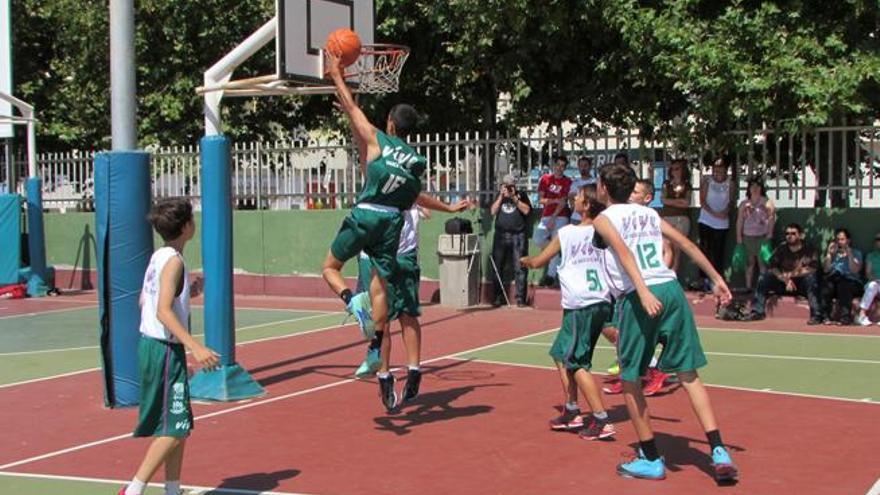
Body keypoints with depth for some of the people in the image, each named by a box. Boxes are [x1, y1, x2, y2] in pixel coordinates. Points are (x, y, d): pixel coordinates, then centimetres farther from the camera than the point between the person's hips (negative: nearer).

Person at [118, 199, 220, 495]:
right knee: (173, 430, -7)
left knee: (180, 426, 14)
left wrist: (189, 292, 20)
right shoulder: (173, 261, -16)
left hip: (152, 345, 10)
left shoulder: (158, 257, 11)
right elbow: (163, 312, -25)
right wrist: (195, 347, -32)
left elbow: (144, 302, 18)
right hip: (164, 350, -10)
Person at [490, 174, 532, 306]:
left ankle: (520, 298, -3)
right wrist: (501, 197, -3)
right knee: (498, 268, 3)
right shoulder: (499, 196, 15)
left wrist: (514, 198, -9)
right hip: (501, 235, 3)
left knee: (520, 268, -7)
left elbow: (526, 210, -6)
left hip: (518, 236, -3)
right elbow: (493, 211, 3)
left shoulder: (521, 195, 8)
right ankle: (498, 297, 10)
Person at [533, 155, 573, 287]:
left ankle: (551, 275, -5)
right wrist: (555, 200, -14)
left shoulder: (567, 182, 0)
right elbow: (540, 199, 2)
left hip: (560, 217, -3)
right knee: (538, 239, -10)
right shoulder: (545, 179, 7)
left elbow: (563, 202, -6)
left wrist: (553, 218, -12)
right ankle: (557, 258, 14)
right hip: (546, 216, 4)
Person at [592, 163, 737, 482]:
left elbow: (622, 251, -12)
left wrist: (643, 292, -25)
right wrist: (717, 279, 20)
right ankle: (719, 452, -1)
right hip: (671, 289, 5)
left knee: (629, 379, 10)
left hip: (638, 298, -5)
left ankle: (651, 460, 13)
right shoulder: (649, 214, 21)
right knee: (688, 375, 10)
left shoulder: (603, 219, 6)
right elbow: (687, 245, 18)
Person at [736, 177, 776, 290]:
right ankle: (748, 286, 11)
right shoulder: (744, 204, 12)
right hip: (748, 236, 3)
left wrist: (769, 234, -12)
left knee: (762, 261, -6)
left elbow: (771, 218, -4)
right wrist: (739, 236, 4)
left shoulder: (767, 202, 3)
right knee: (749, 262, 7)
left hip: (762, 236, -3)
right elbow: (740, 220, 10)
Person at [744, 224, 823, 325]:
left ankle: (816, 315, -37)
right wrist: (786, 279, -18)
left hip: (802, 285, -3)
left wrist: (791, 275, -23)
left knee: (811, 278, -34)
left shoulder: (808, 250, -7)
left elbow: (813, 269, -19)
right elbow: (772, 267, -4)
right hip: (783, 284, 3)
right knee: (764, 277, -18)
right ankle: (757, 312, -18)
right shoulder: (781, 249, 2)